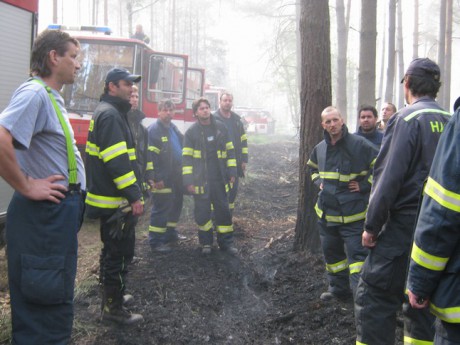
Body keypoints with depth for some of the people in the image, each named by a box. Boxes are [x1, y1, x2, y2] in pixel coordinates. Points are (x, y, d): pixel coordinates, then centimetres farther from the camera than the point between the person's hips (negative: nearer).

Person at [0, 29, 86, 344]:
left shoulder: (51, 97, 14)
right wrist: (26, 186, -21)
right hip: (45, 215, -10)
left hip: (59, 214, 10)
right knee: (46, 306, 0)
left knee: (56, 301, 20)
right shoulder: (35, 93, -17)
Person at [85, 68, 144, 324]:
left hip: (110, 198, 11)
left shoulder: (112, 113, 18)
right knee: (120, 253, -2)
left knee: (114, 251, 21)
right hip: (116, 200, -11)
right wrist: (134, 196, -23)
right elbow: (117, 161, -25)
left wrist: (133, 193, 24)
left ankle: (112, 296, 34)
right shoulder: (110, 115, -16)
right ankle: (113, 308, 7)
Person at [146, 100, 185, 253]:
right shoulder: (154, 130, -13)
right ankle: (155, 241, 4)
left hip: (176, 176, 9)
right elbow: (150, 156, -19)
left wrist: (183, 172, 19)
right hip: (163, 178, -9)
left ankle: (171, 234, 32)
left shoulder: (173, 128, 15)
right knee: (161, 209, -5)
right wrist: (154, 178, -23)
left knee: (176, 206, 17)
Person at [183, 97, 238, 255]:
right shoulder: (191, 131, -3)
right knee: (202, 212, 5)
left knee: (223, 210, 7)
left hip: (219, 179, 2)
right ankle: (206, 242, 21)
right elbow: (186, 158, -4)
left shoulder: (220, 128, 5)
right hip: (200, 180, -2)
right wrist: (188, 181, -9)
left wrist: (232, 172, 5)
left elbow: (230, 151, 10)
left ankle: (226, 241, 19)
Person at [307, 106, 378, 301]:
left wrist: (364, 185, -13)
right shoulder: (320, 148, 7)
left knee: (357, 253, -10)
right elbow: (312, 167, 28)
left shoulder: (359, 144, -12)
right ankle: (339, 289, 32)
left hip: (353, 213, -6)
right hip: (327, 212, 7)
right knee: (331, 252, 17)